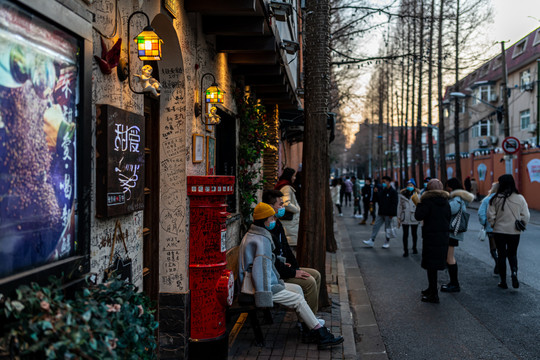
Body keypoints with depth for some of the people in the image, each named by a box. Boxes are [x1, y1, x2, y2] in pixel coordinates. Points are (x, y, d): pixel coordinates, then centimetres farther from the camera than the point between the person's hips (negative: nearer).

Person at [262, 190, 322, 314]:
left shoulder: (277, 224, 11)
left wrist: (296, 267, 6)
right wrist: (293, 273, -20)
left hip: (281, 266, 11)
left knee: (316, 275, 10)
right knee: (309, 282, -20)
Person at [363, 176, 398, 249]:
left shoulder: (393, 191, -9)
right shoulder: (382, 191, 13)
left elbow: (394, 204, -13)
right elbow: (379, 200, 15)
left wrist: (392, 213, -19)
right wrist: (376, 193, 2)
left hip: (388, 214, -7)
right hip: (381, 213, 7)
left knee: (387, 228, 5)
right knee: (376, 226, 3)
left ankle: (387, 243, 17)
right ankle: (372, 241, 4)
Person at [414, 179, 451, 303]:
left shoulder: (428, 201, -13)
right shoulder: (446, 202, 8)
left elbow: (418, 216, -20)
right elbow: (448, 218, 13)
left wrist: (419, 204, -7)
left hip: (431, 236, -7)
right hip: (443, 236, 7)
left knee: (431, 265, -1)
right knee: (436, 262, 18)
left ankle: (433, 294, 0)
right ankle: (432, 289, 31)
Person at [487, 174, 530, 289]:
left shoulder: (496, 199, -11)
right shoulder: (520, 198, -7)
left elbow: (490, 215, -9)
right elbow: (526, 216, -4)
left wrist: (493, 225, 9)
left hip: (499, 231, -1)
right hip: (514, 232, 1)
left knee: (501, 255, 10)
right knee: (512, 254, 18)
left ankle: (503, 281, 14)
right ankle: (514, 272, -8)